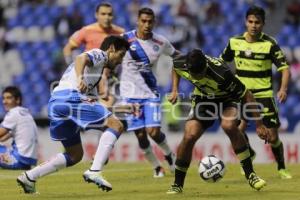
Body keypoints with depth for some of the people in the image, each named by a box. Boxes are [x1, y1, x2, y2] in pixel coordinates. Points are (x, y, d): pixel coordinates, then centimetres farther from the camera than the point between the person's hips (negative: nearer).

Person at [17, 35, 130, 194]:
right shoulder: (99, 54, 8)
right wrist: (80, 78, -34)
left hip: (55, 104, 10)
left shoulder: (97, 71, 37)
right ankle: (94, 172, -22)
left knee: (75, 155, 19)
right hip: (69, 96, -10)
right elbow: (81, 58, -15)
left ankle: (29, 177, 14)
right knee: (116, 125, -11)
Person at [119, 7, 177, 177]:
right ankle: (157, 167, 18)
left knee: (153, 131, -13)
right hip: (130, 93, 0)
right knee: (140, 134, -1)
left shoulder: (160, 42, -3)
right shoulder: (125, 40, -10)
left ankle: (169, 154, 18)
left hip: (151, 93, 0)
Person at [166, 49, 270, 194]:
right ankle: (177, 184, 0)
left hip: (226, 99, -4)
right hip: (202, 99, 4)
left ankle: (250, 175, -23)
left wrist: (259, 124, -26)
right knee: (189, 136, -17)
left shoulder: (221, 74, -38)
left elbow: (246, 96, -28)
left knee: (228, 126, -34)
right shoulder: (180, 64, -24)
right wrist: (174, 90, -5)